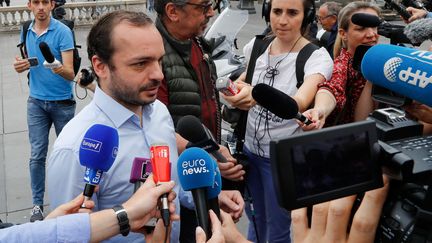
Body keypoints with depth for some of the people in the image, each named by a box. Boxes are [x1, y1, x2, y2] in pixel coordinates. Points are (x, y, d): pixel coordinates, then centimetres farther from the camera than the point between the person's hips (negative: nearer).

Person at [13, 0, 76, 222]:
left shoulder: (62, 32, -13)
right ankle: (37, 204, 14)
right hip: (36, 101, 3)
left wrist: (60, 69, -41)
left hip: (62, 102, -3)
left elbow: (70, 73, -18)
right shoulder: (26, 32, 3)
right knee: (37, 155, 4)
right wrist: (20, 66, -9)